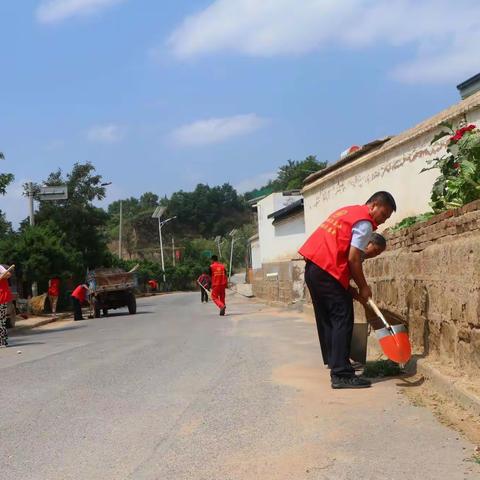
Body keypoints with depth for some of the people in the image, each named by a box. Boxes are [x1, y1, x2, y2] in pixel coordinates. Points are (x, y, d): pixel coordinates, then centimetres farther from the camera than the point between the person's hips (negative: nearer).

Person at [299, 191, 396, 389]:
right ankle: (341, 375, -8)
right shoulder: (365, 222, -6)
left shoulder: (348, 211, 23)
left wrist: (348, 287, 18)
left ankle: (333, 361, 26)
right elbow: (353, 259, -12)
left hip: (312, 267, 10)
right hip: (328, 271, -10)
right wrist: (363, 288, 0)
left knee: (326, 319, 17)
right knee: (342, 320, -7)